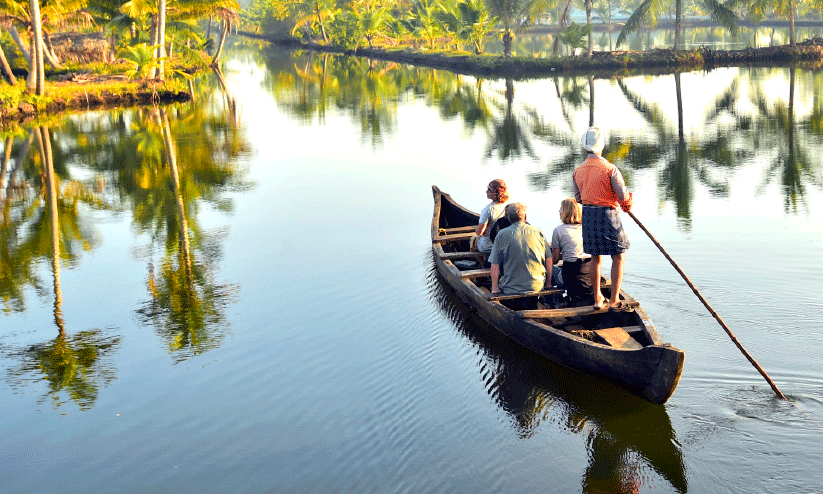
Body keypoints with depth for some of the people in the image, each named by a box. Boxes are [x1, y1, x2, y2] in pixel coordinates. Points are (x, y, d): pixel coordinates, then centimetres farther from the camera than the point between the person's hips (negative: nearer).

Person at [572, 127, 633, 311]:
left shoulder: (578, 171, 2)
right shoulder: (610, 169, -15)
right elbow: (623, 196, -16)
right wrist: (627, 205, 5)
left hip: (588, 216, 6)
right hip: (607, 215, -6)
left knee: (595, 258, 16)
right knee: (618, 257, 5)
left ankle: (597, 299, 23)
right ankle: (614, 301, 3)